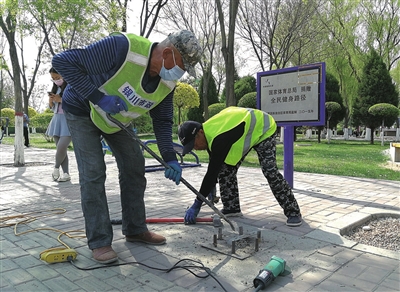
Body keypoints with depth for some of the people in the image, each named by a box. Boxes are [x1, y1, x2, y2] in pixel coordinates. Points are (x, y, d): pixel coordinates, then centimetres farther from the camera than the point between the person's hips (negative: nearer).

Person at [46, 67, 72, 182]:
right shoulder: (55, 89, 16)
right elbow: (53, 108, 22)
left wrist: (61, 100, -14)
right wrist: (51, 101, 1)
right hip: (57, 120, 7)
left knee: (61, 147, -16)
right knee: (61, 149, 3)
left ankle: (56, 168, 9)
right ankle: (66, 174, 7)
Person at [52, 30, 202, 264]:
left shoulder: (168, 83, -15)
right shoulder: (122, 47, -36)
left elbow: (163, 120, -5)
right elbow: (62, 61, -31)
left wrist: (170, 158, -18)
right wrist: (98, 97, -36)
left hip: (118, 118, 6)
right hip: (83, 111, -6)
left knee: (135, 168, 2)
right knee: (93, 173, -12)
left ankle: (135, 229, 16)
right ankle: (99, 241, 0)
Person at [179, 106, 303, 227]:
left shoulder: (219, 138, -40)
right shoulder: (208, 132, -12)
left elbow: (212, 171, -38)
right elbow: (214, 165, 4)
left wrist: (197, 205, -32)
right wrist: (211, 188, 10)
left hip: (263, 128, -8)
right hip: (244, 131, 9)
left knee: (270, 171, -21)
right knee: (226, 169, -3)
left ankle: (293, 212, -7)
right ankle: (231, 208, 10)